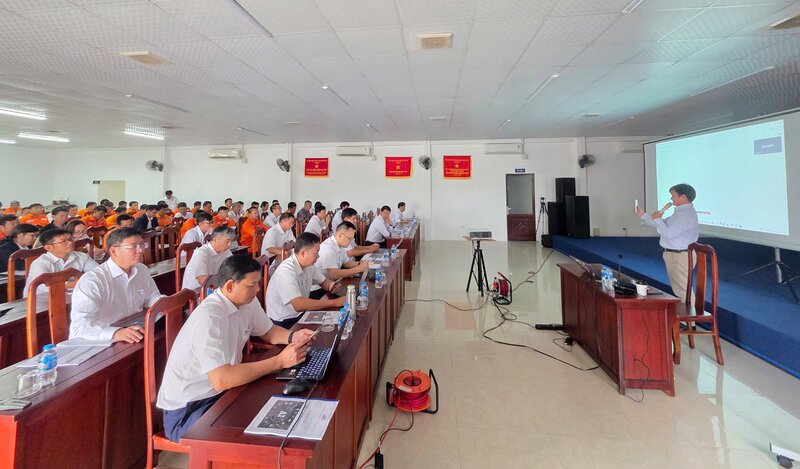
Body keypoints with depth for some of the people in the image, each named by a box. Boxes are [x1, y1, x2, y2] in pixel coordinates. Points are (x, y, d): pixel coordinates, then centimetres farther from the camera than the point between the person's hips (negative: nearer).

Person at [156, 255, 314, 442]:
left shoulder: (247, 301, -3)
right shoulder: (209, 318, -29)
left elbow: (268, 331, 14)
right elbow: (221, 380, -36)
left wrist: (292, 337, -8)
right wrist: (280, 361, -33)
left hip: (221, 392, 8)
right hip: (186, 409, -8)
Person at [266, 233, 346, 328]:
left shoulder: (309, 265, 0)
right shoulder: (286, 271, -26)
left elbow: (324, 282, 16)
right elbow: (299, 305, -35)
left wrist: (333, 286, -8)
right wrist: (335, 302, -31)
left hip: (301, 313, 8)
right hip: (284, 322, -8)